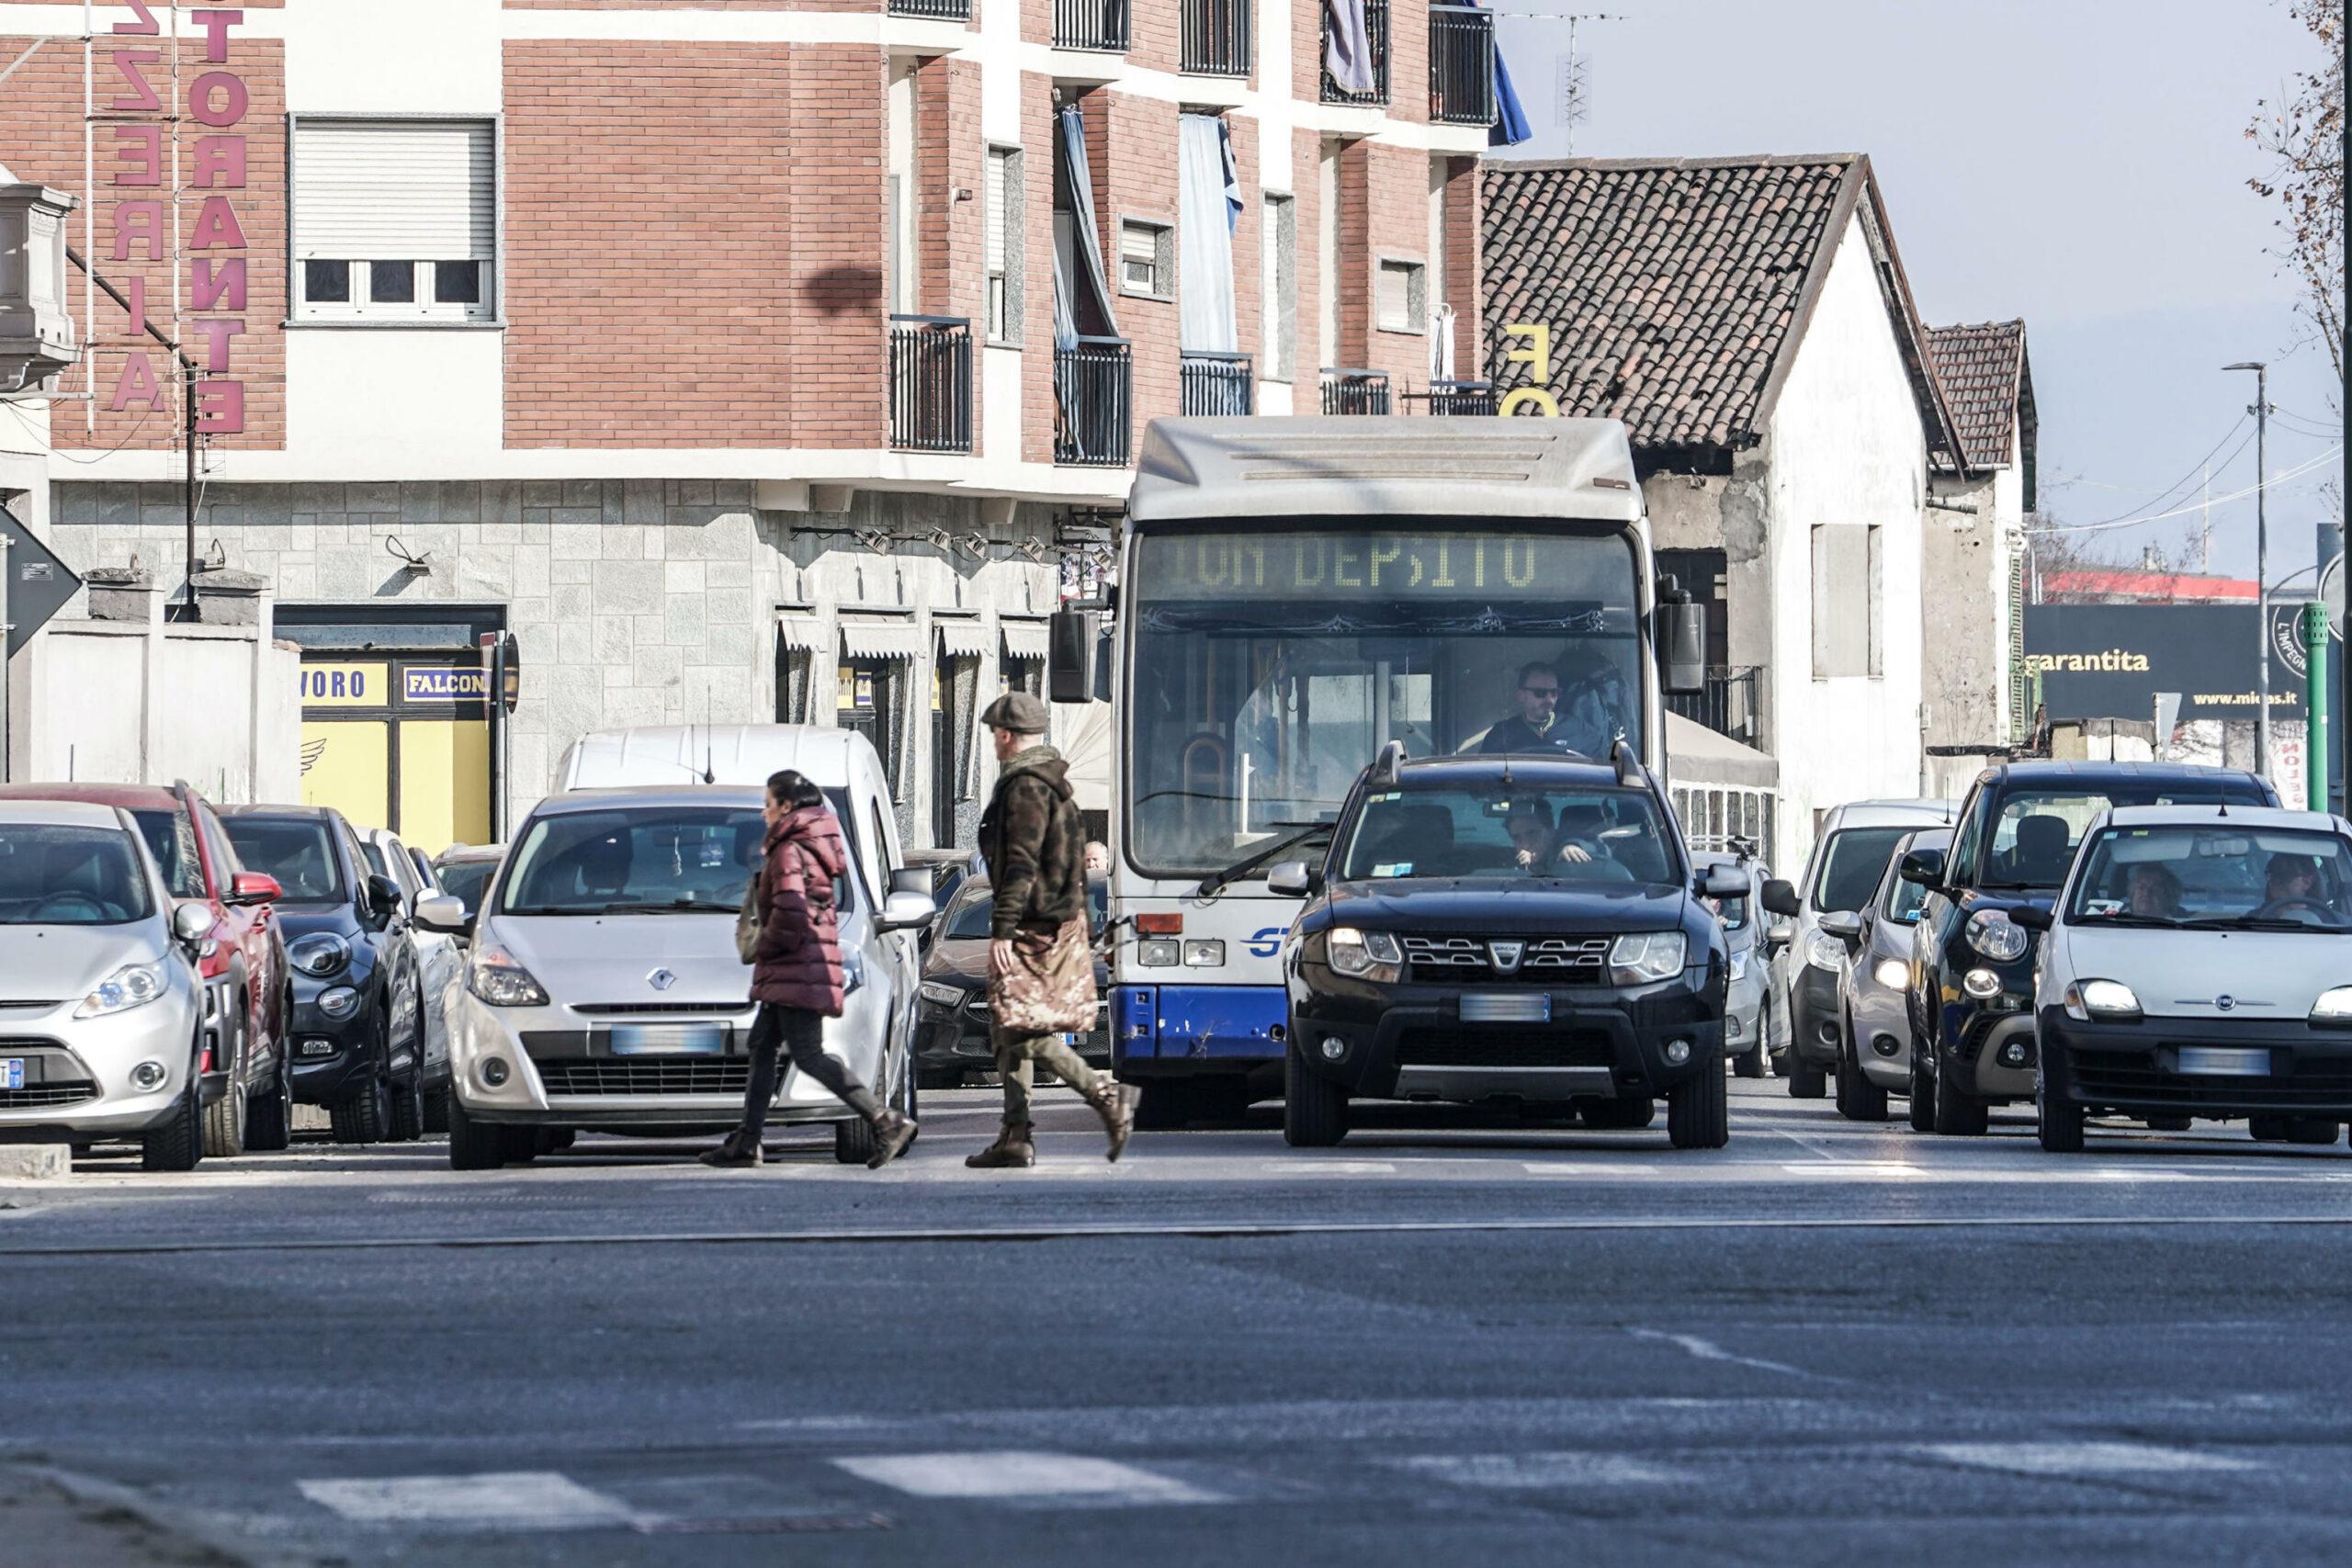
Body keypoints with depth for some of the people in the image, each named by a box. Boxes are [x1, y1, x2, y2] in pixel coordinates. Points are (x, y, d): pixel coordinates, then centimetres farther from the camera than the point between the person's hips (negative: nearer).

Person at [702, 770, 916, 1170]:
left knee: (807, 1055, -12)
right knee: (761, 1045, 13)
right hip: (789, 971, 11)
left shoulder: (789, 852, -14)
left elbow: (789, 911, -25)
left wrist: (763, 949, -11)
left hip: (798, 967, -11)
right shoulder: (812, 847, 17)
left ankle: (888, 1122, -18)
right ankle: (746, 1142, 14)